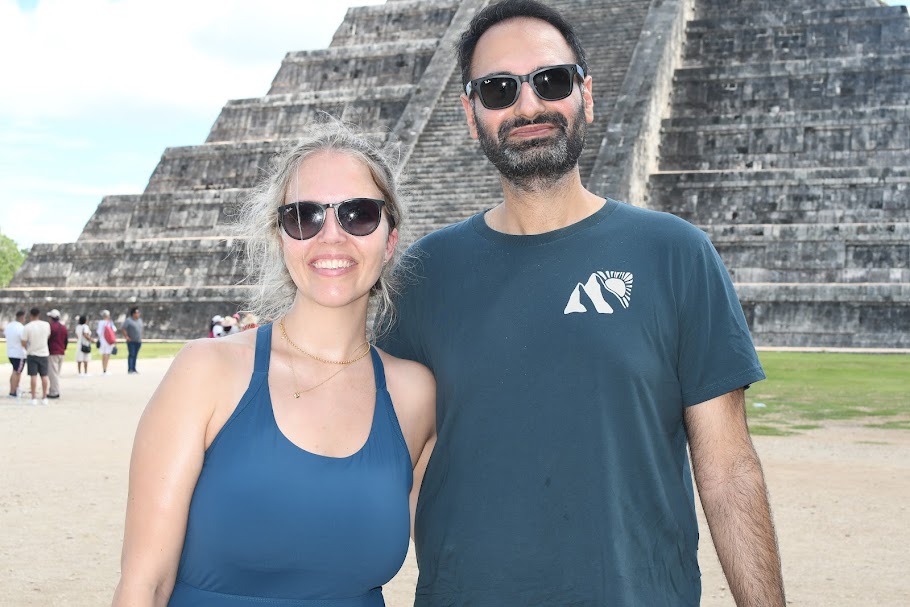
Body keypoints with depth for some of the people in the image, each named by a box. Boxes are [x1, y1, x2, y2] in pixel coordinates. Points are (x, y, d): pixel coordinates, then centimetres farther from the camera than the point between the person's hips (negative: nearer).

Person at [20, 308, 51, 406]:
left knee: (33, 376, 0)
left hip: (32, 354, -3)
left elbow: (23, 343, -8)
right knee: (44, 376, 7)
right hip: (44, 354, 3)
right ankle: (44, 398, 9)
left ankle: (34, 398, -1)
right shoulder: (46, 325, -3)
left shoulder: (27, 327, -13)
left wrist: (28, 348, 11)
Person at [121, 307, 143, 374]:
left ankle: (133, 369, 13)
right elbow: (122, 328, -12)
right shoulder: (128, 320, -9)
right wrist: (126, 336, -14)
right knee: (131, 355, -11)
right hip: (131, 341, -7)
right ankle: (130, 369, -12)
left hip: (138, 341, 7)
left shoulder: (139, 320, 14)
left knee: (135, 355, 8)